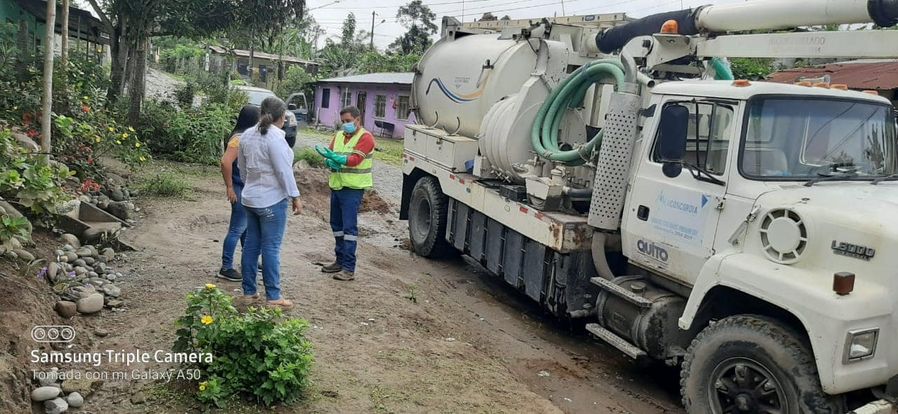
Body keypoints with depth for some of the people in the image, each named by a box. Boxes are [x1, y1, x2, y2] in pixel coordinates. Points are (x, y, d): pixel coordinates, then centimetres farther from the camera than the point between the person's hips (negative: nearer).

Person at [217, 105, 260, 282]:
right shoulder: (239, 138, -19)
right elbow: (225, 162, -27)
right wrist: (230, 187, -22)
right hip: (240, 190, -10)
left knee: (247, 227, 20)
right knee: (237, 230, -4)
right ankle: (226, 268, 4)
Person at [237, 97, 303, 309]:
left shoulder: (247, 135, 7)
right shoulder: (275, 138, -17)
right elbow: (284, 171, -18)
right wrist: (295, 197, -11)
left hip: (250, 199, 8)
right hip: (272, 200, -8)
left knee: (251, 245, 13)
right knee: (271, 248, -3)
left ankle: (248, 291, 20)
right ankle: (273, 297, 3)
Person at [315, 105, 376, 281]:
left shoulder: (365, 137, -7)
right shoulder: (339, 135, 15)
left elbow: (355, 159, -19)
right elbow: (329, 158, 9)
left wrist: (335, 158, -30)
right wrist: (330, 163, -13)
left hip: (353, 188, -7)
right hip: (336, 186, 7)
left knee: (349, 226, -9)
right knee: (337, 225, 13)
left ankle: (349, 268, -8)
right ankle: (340, 261, 26)